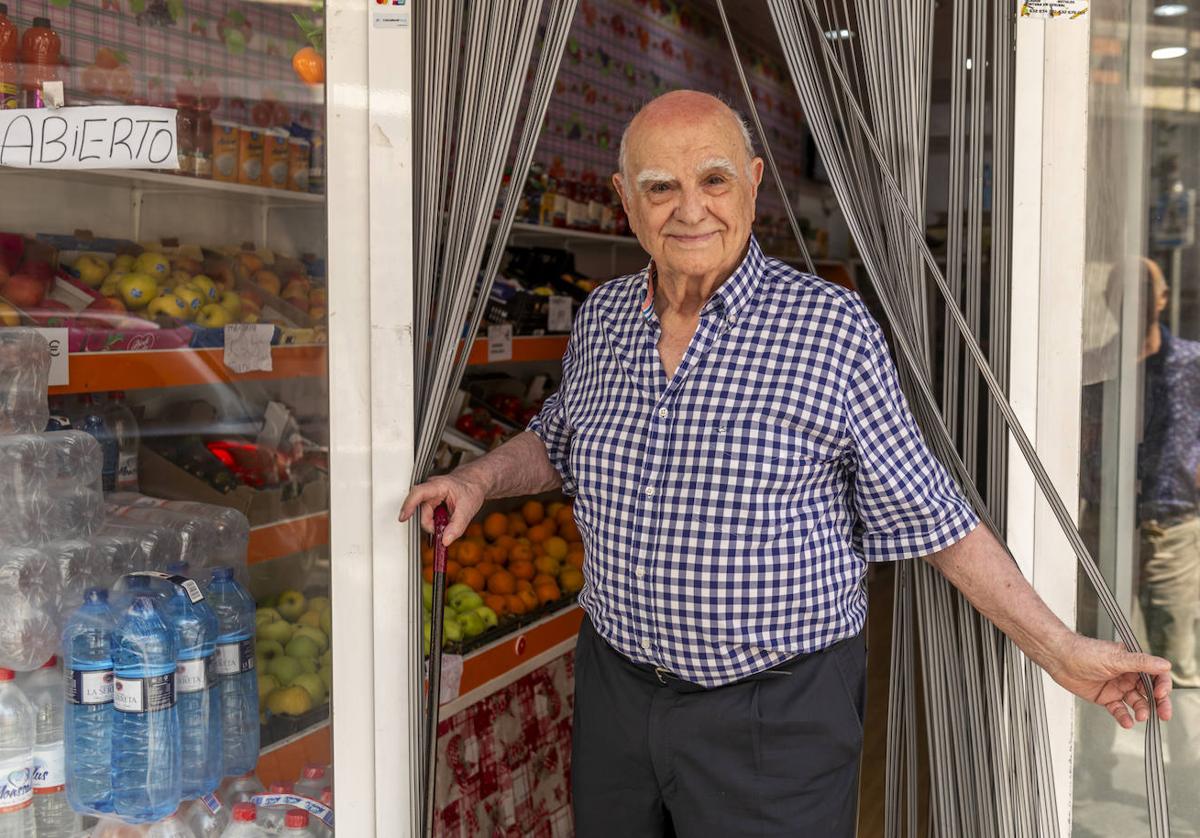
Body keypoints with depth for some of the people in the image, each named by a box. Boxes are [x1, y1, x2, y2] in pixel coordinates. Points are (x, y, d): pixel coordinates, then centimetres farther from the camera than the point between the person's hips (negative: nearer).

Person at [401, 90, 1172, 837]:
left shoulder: (833, 329, -13)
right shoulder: (604, 316, 1)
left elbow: (923, 514, -7)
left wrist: (1060, 648, -8)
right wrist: (480, 480, 4)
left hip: (776, 718, -4)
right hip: (616, 690, 5)